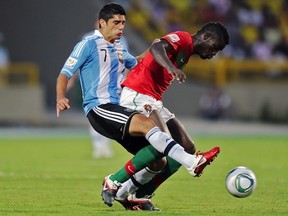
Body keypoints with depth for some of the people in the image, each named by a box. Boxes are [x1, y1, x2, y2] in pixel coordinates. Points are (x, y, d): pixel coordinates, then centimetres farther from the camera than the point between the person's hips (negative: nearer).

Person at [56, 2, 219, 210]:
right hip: (99, 109, -9)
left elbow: (134, 63, 42)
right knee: (146, 123, -34)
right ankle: (192, 162, -45)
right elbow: (64, 74, -5)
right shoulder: (88, 45, -1)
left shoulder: (119, 47, 21)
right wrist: (61, 98, -24)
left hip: (119, 108, 9)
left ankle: (114, 184, 9)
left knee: (158, 162, -3)